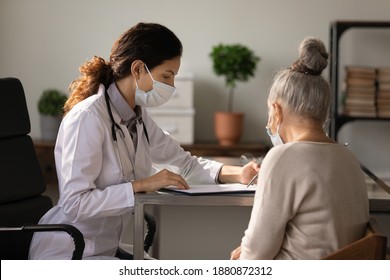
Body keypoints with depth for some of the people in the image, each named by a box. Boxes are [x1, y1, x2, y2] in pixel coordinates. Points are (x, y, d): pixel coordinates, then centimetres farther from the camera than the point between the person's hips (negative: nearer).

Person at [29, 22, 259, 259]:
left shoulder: (137, 116, 5)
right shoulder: (89, 118, -21)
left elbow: (184, 163, 15)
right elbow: (74, 204, -27)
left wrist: (238, 174, -1)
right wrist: (142, 185, -26)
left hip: (106, 249, 9)